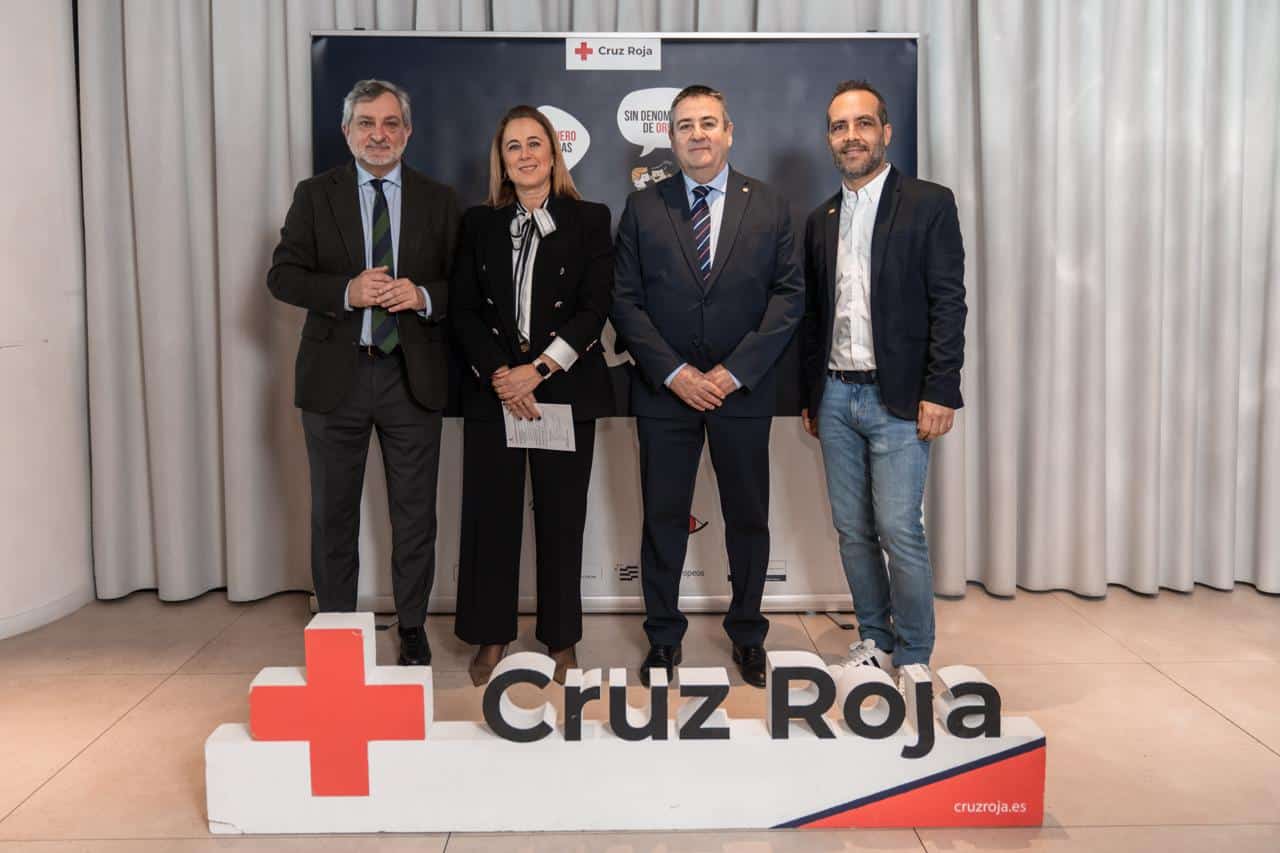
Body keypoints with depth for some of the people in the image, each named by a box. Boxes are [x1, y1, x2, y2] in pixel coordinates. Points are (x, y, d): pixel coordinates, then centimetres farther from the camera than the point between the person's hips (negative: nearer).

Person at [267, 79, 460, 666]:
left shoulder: (438, 200, 6)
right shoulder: (315, 195, 4)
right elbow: (282, 275, -1)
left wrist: (424, 296, -16)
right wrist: (346, 291, -17)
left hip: (412, 376, 0)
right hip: (336, 375, 0)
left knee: (415, 515, 7)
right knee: (333, 514, 10)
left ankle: (412, 630, 22)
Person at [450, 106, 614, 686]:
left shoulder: (589, 220, 4)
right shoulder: (479, 223, 10)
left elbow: (595, 308, -4)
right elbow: (463, 311, 4)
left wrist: (538, 370, -13)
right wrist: (499, 374, -10)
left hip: (565, 390, -1)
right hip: (492, 390, 2)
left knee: (561, 518, 3)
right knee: (490, 514, 4)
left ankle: (560, 641, 16)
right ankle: (491, 638, 17)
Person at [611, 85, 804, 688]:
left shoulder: (769, 207, 4)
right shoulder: (642, 208, 4)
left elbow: (789, 295, -1)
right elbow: (625, 300, 0)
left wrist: (735, 371, -11)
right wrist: (673, 372, -11)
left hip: (743, 390, 0)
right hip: (664, 390, 0)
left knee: (748, 517, 10)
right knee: (663, 518, 7)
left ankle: (747, 633, 27)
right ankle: (663, 637, 23)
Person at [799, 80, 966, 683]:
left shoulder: (929, 204, -1)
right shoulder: (820, 221, 14)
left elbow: (948, 303, -7)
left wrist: (939, 392, -13)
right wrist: (810, 397, 13)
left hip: (897, 398, -5)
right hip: (835, 396, 5)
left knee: (899, 531, -6)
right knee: (852, 530, 10)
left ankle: (913, 657, 10)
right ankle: (874, 639, 25)